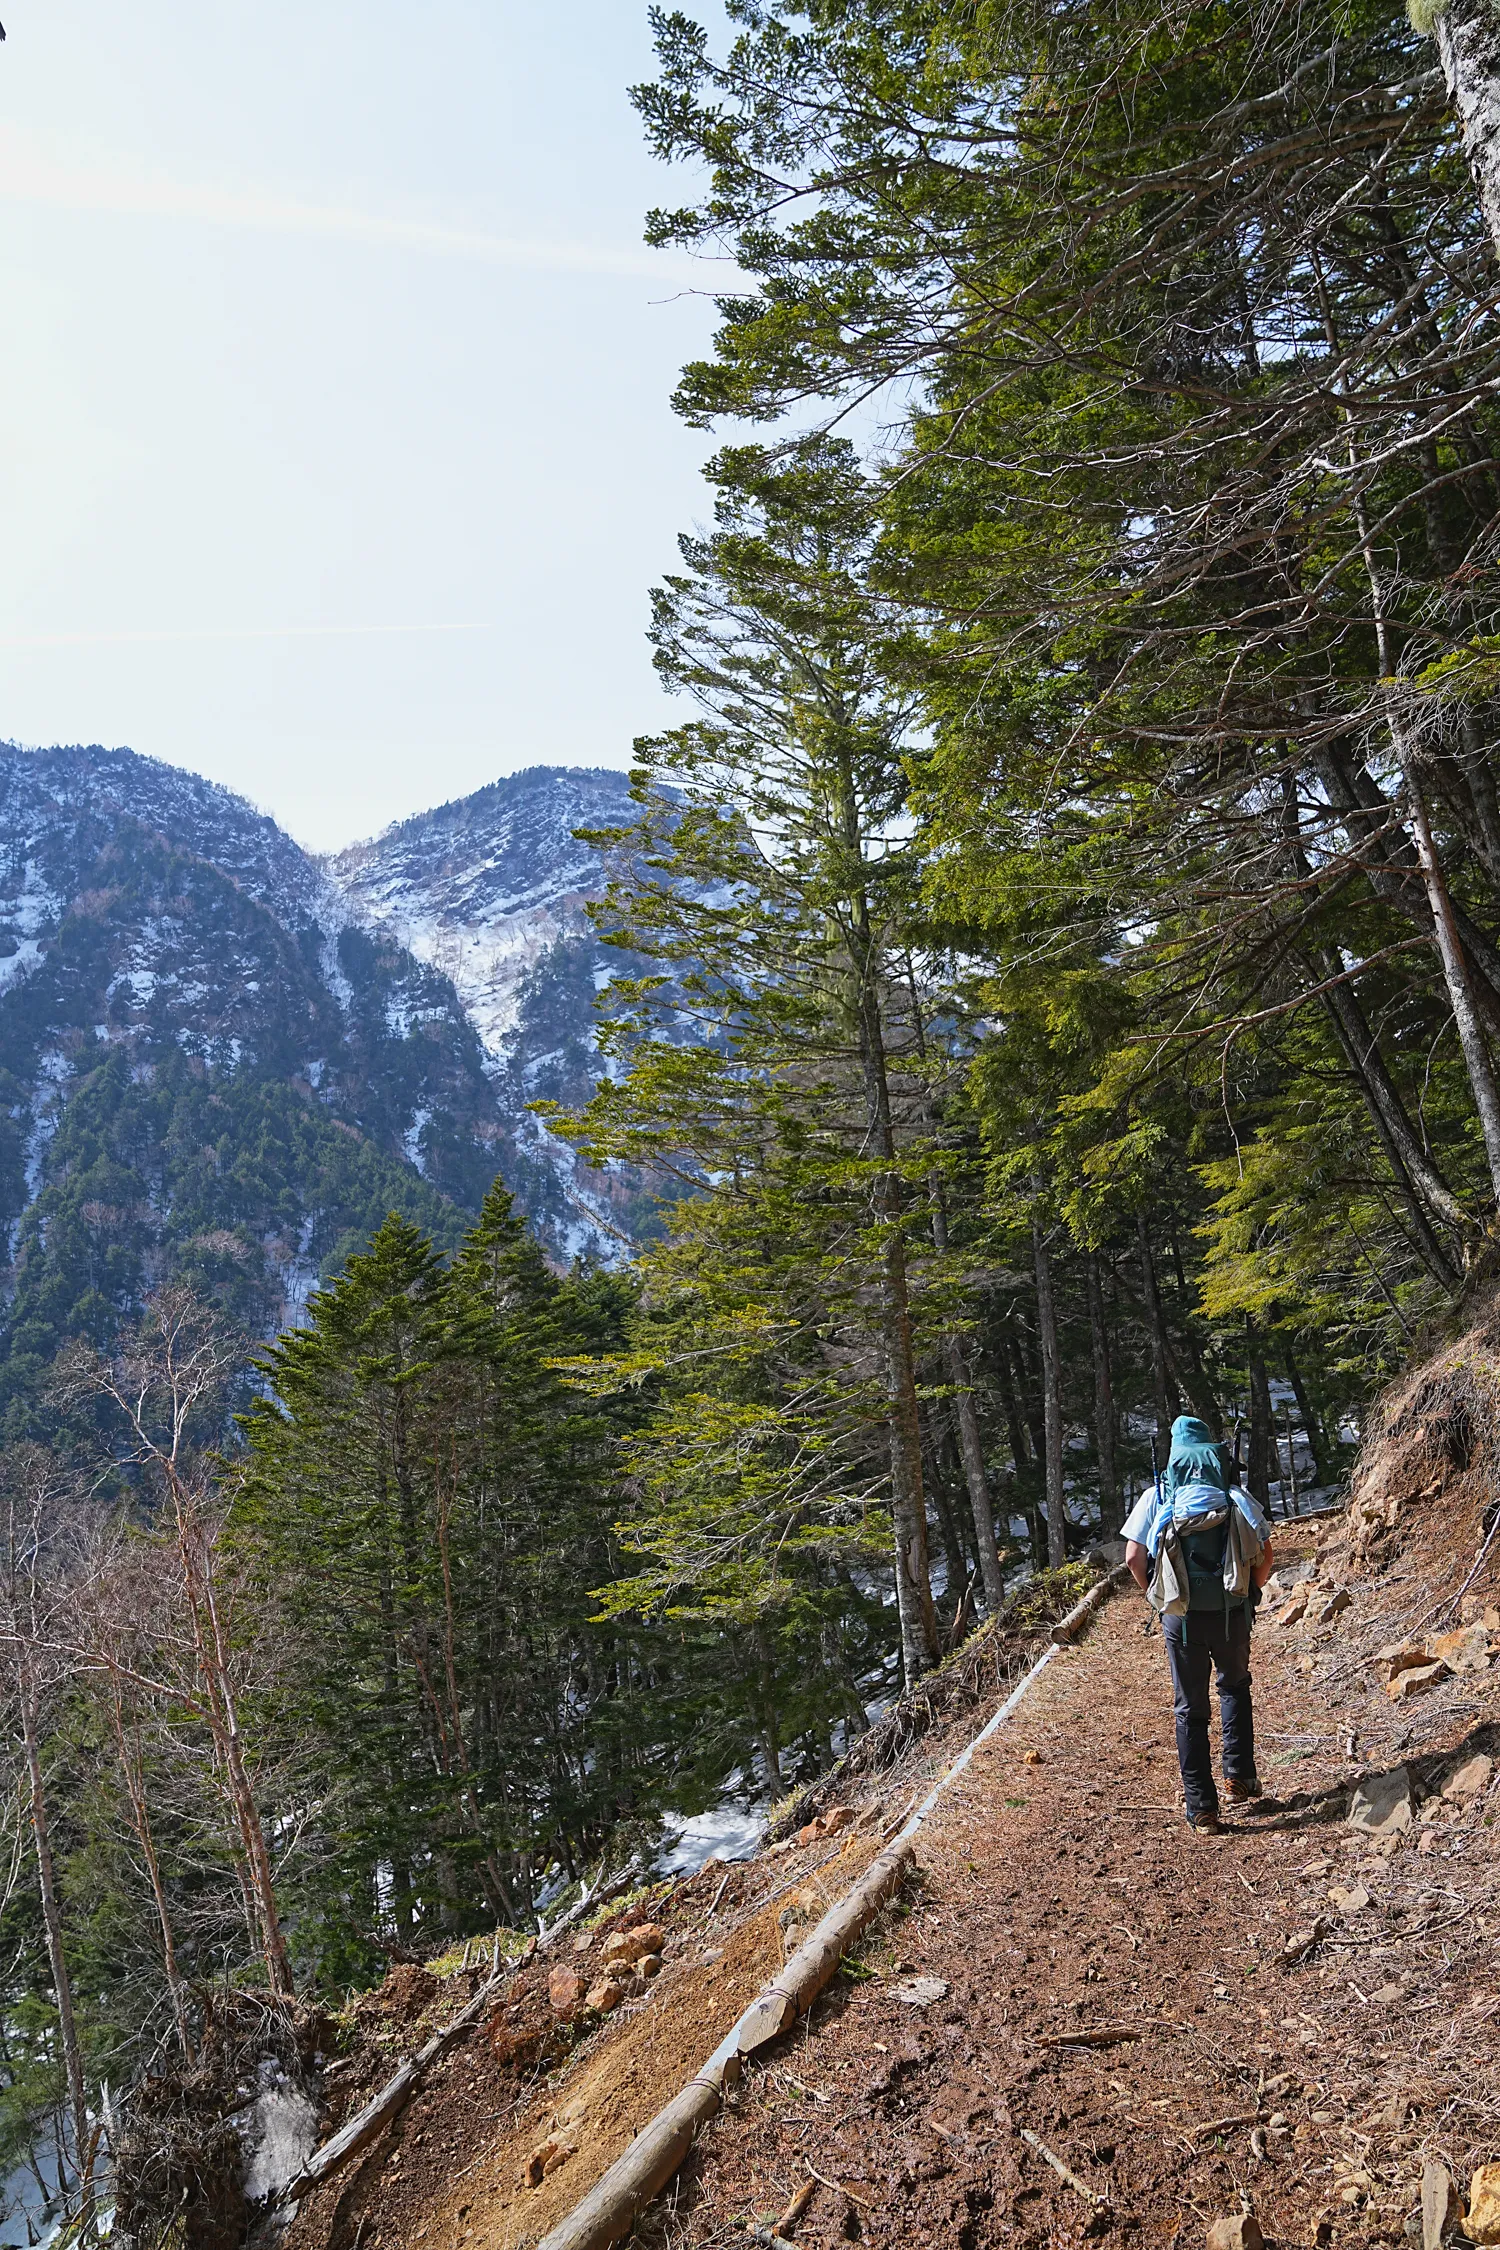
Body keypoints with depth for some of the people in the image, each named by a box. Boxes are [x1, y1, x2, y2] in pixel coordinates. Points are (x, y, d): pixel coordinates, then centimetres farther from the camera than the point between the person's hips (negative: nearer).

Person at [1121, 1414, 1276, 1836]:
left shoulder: (1156, 1499, 2)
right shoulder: (1237, 1500, 3)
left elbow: (1134, 1558, -5)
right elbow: (1266, 1558, -1)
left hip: (1181, 1617, -1)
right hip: (1232, 1615, 1)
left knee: (1190, 1710, 10)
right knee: (1234, 1687, 29)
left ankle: (1201, 1810, 11)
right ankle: (1239, 1777, 24)